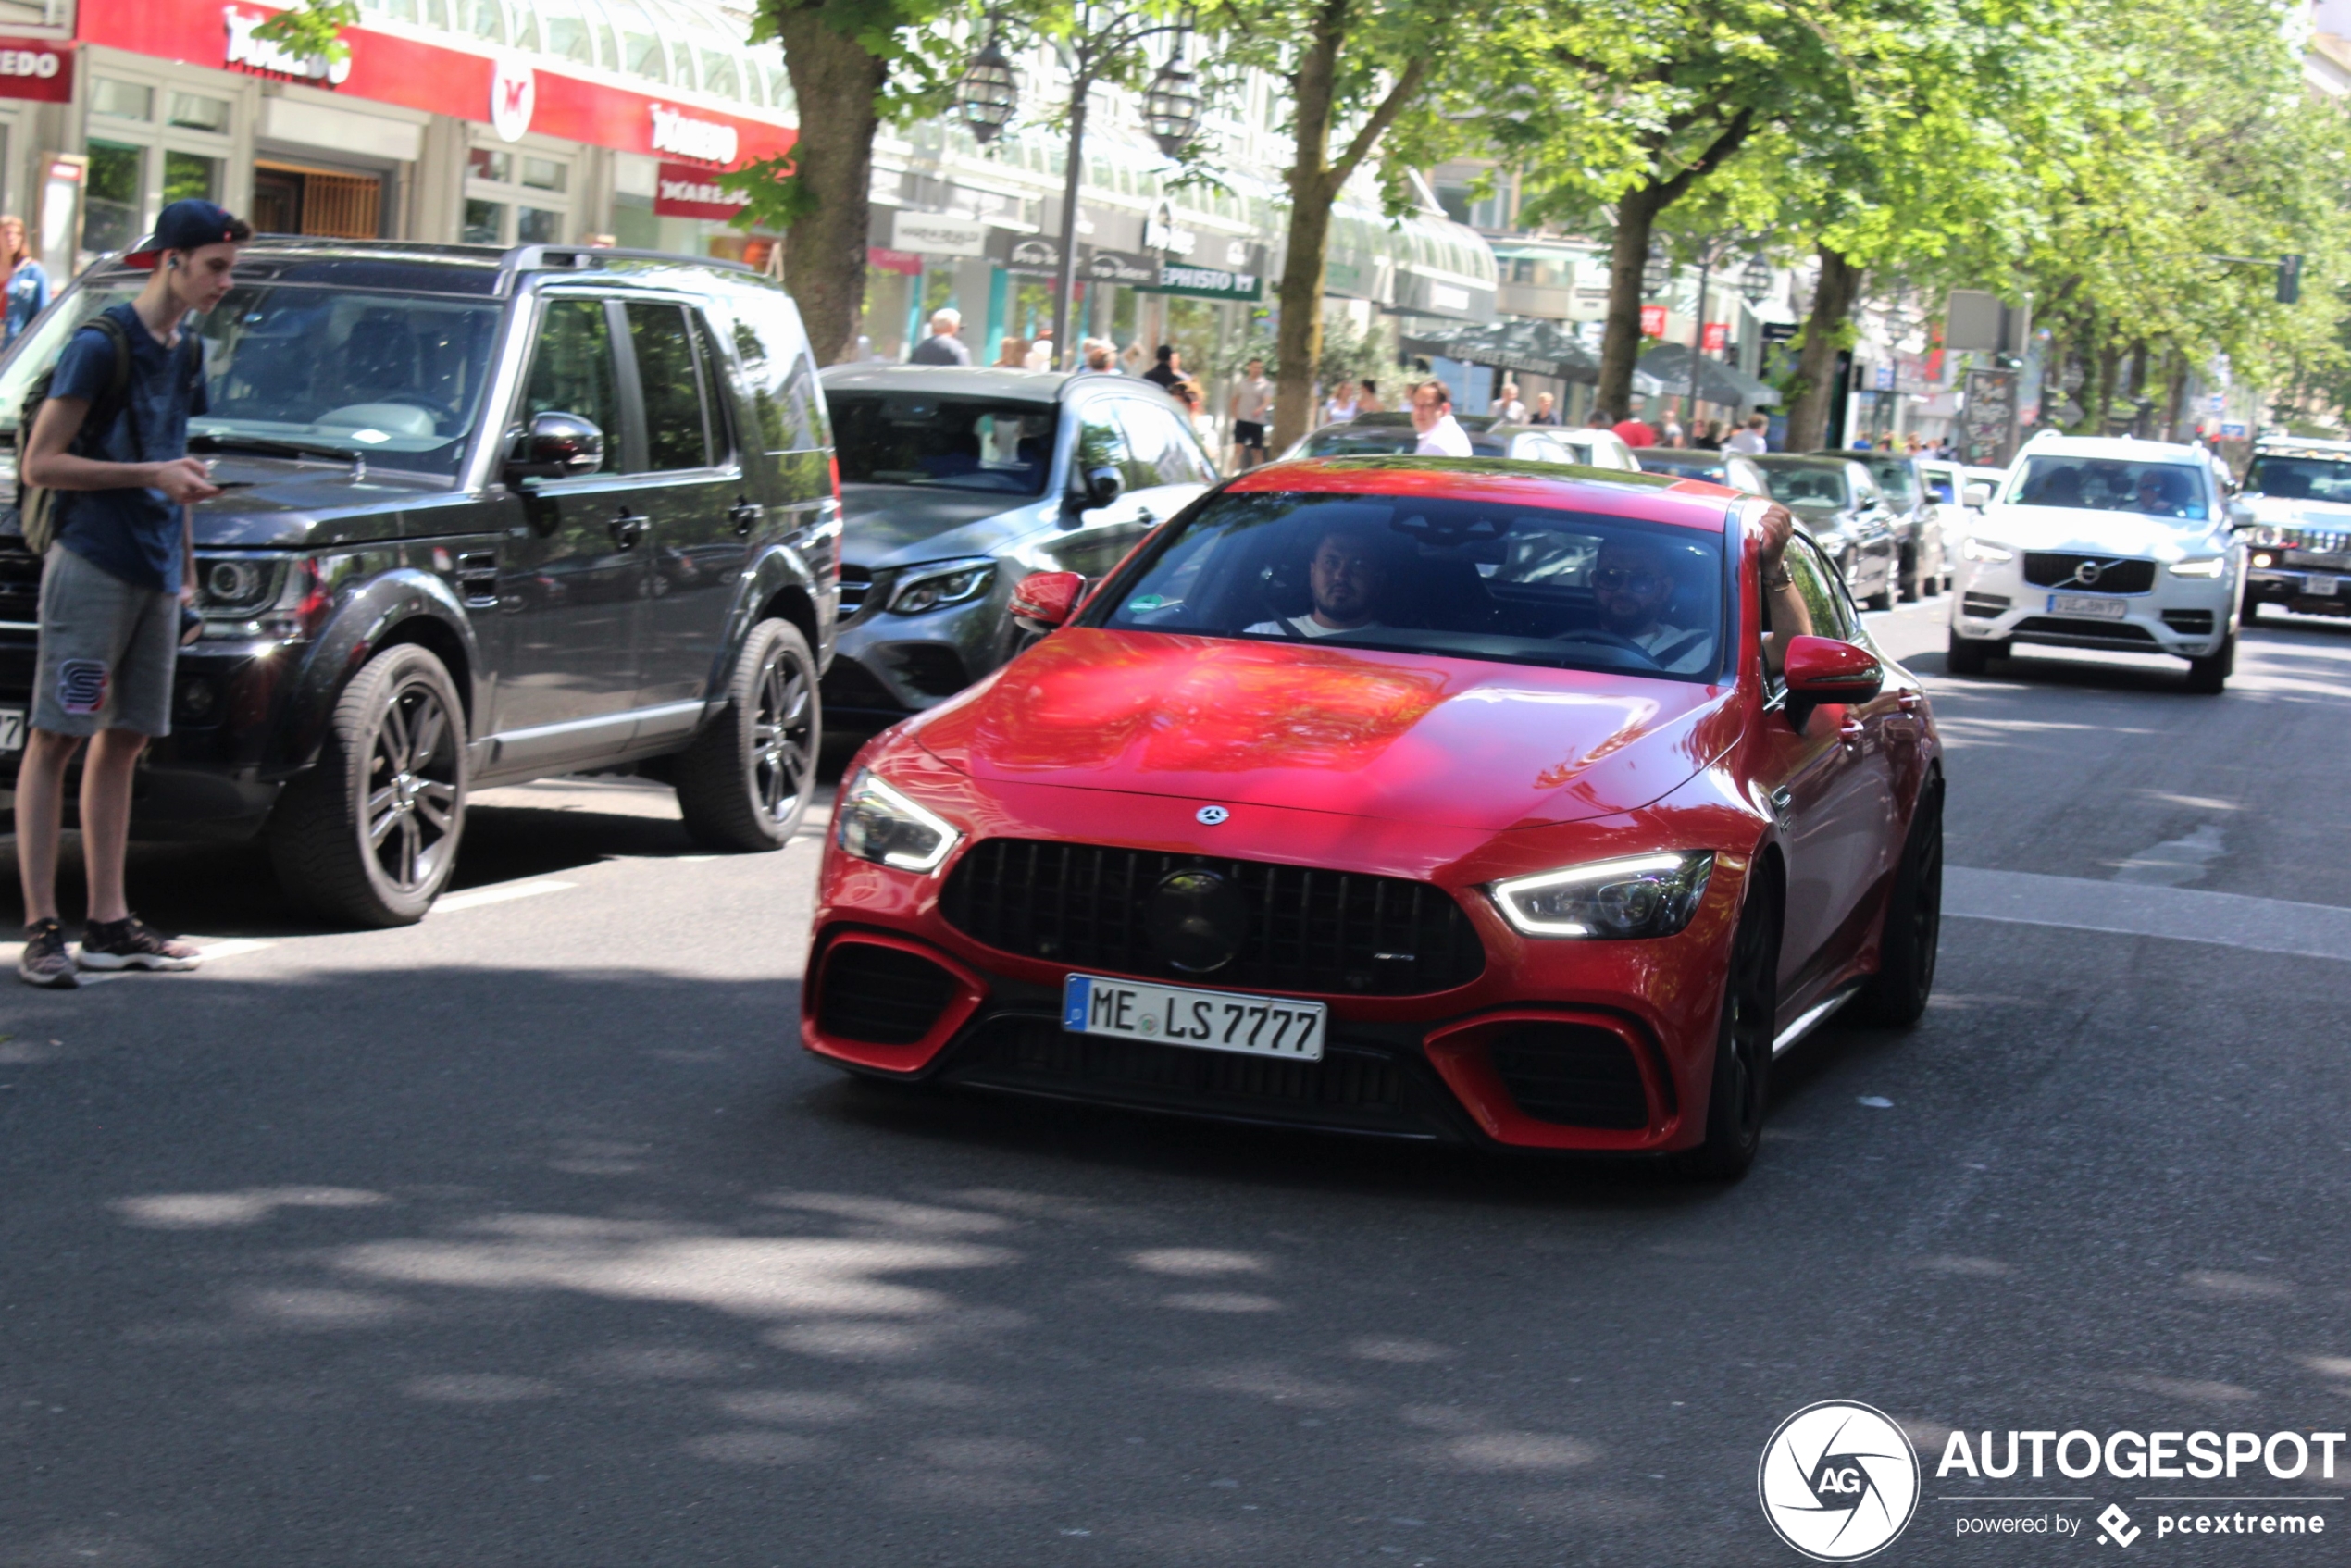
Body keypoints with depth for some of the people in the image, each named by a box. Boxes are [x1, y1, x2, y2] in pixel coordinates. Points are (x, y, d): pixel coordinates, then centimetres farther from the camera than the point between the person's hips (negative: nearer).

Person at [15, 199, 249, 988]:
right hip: (91, 567, -8)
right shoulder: (101, 344, -8)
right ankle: (39, 930, -8)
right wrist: (153, 475, -16)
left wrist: (185, 572, 23)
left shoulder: (187, 353, 15)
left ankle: (109, 924, 15)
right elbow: (40, 462, -11)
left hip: (155, 574, 8)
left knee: (123, 743, 10)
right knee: (54, 741, -6)